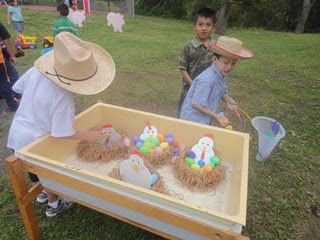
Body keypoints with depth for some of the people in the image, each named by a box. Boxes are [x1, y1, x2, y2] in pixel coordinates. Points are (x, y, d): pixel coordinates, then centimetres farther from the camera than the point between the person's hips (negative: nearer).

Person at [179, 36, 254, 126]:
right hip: (193, 121, -8)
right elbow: (196, 104, -26)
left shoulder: (220, 75, -2)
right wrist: (216, 116, -23)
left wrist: (228, 100, -6)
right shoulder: (207, 80, -29)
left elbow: (222, 92, 15)